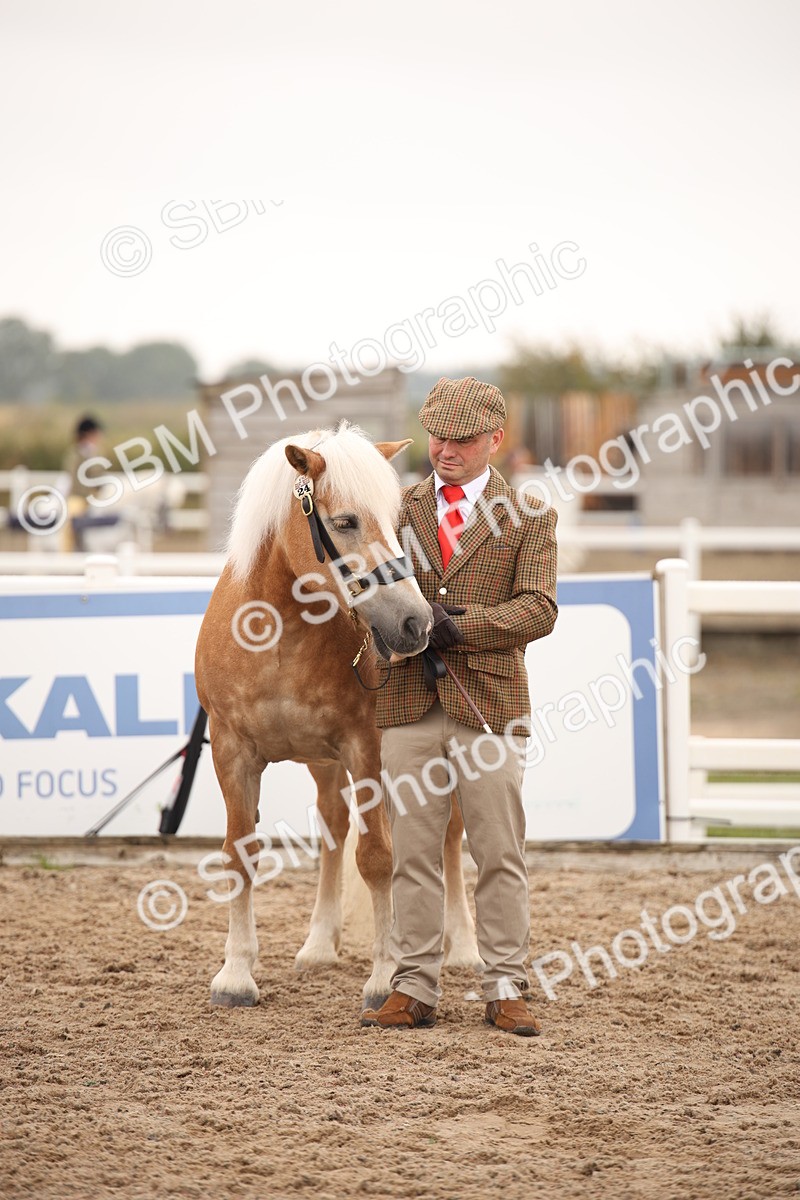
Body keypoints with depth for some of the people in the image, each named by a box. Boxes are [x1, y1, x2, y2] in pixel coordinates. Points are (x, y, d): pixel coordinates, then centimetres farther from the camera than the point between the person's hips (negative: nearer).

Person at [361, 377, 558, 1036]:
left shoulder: (529, 516, 5)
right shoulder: (398, 509, 12)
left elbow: (539, 609, -5)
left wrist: (458, 627, -18)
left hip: (488, 703, -2)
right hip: (410, 703, 2)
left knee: (500, 855, 2)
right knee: (414, 855, 4)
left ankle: (506, 989, 8)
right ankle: (415, 988, 9)